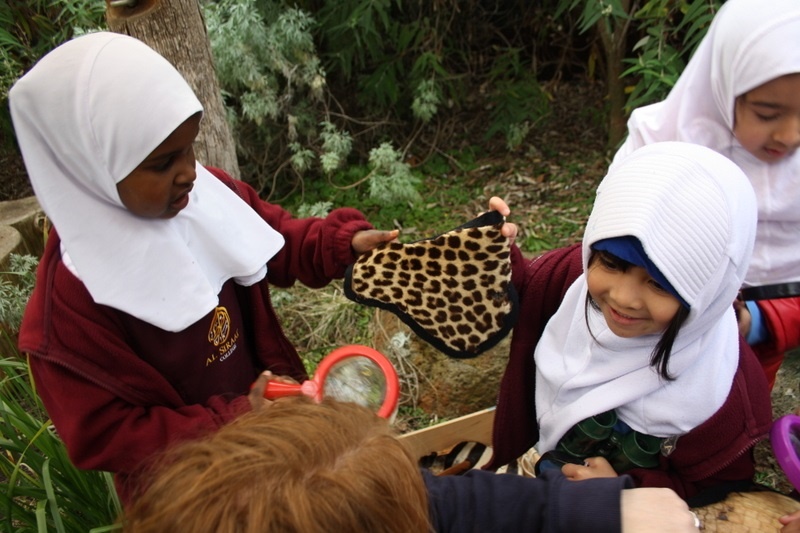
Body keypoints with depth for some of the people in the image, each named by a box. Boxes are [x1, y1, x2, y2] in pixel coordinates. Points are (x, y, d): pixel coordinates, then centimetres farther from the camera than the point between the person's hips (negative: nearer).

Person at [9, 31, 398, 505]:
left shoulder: (206, 193, -15)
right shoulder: (73, 293, -30)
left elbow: (278, 244, 1)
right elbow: (102, 439, -24)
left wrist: (344, 242, -20)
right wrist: (237, 423, -31)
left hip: (264, 417, 5)